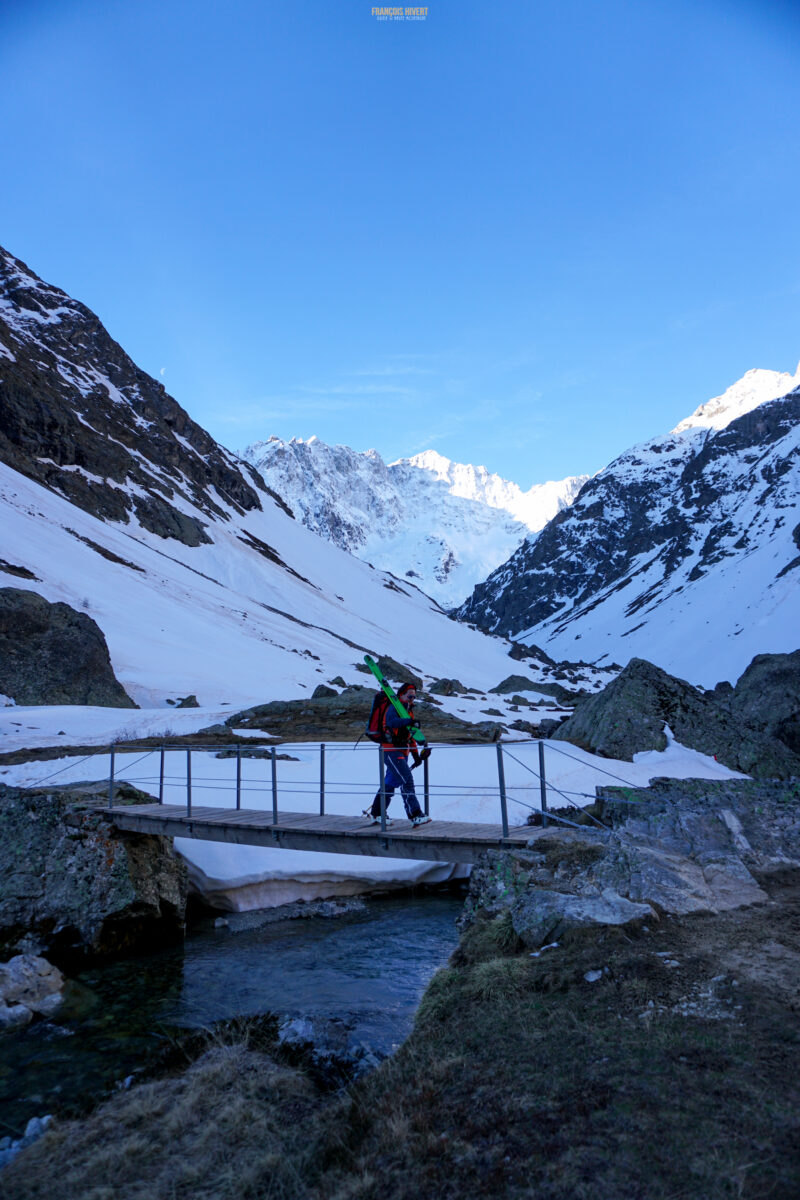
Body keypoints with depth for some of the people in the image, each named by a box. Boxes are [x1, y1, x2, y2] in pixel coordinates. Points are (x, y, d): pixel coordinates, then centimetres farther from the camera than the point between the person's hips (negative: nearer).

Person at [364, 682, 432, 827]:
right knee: (407, 780, -16)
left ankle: (375, 815, 22)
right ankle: (415, 815, -18)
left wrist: (416, 755, 21)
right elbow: (392, 721, -32)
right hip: (391, 750, -9)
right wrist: (408, 721, -47)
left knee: (390, 783, 12)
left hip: (402, 752, 9)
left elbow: (411, 736, 26)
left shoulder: (408, 711, 20)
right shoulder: (394, 708, -8)